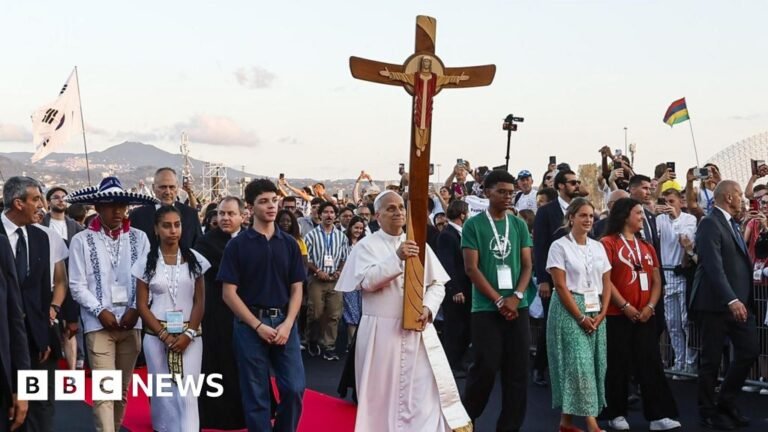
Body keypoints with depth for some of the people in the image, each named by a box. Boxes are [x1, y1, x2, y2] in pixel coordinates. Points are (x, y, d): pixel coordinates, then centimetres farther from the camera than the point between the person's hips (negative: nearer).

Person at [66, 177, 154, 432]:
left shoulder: (139, 238, 4)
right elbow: (77, 285, -1)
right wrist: (100, 311, -11)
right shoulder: (81, 240, 0)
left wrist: (135, 310, -9)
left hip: (131, 323, 3)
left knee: (123, 389, 13)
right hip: (98, 324, -2)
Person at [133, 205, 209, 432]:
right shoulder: (146, 262, 2)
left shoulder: (194, 259, 3)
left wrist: (188, 334, -10)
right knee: (163, 392, 6)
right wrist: (164, 335, -9)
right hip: (157, 336, 0)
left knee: (187, 394, -4)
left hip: (189, 336, 0)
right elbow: (142, 305, 1)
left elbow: (200, 302, 2)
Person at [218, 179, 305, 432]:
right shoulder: (238, 245, -2)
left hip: (284, 323, 3)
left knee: (295, 388, -1)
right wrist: (258, 326, -12)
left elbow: (296, 289, 6)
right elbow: (229, 293, -6)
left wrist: (287, 324, -8)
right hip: (250, 325, -2)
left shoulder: (289, 244, 7)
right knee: (256, 394, 4)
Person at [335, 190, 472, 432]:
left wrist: (428, 308, -10)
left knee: (429, 389, -1)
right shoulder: (366, 246, -2)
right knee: (382, 392, 5)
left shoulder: (418, 245, 10)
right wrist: (397, 258, -25)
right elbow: (368, 281, -17)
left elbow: (437, 283, 8)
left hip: (419, 329, 3)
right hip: (381, 331, -3)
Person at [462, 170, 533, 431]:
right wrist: (499, 300, -13)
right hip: (486, 308, -4)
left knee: (517, 371, 3)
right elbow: (471, 268, -7)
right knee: (486, 368, -6)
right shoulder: (473, 225, -2)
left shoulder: (519, 225, 10)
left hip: (517, 308, 4)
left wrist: (516, 296, -9)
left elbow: (527, 265, 8)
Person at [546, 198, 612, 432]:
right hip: (570, 310, -6)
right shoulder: (560, 246, -5)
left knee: (594, 363, 4)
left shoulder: (598, 247, 12)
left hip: (596, 312, 6)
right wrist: (580, 317, -15)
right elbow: (560, 286, -11)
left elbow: (606, 283, 11)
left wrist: (601, 313, -3)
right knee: (579, 363, -12)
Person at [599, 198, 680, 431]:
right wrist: (625, 306, -15)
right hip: (617, 316, -5)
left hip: (645, 316, 5)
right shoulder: (608, 243, -5)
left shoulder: (647, 247, 14)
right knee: (618, 366, 2)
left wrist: (650, 306, -5)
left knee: (651, 364, 2)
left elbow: (656, 281, 11)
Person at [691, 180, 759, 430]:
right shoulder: (710, 223, -13)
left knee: (749, 352, 7)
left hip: (740, 302, 9)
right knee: (711, 360, 3)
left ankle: (726, 402, 23)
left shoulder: (732, 224, 16)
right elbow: (714, 267, -23)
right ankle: (708, 412, 16)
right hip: (717, 304, -9)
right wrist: (731, 300, -29)